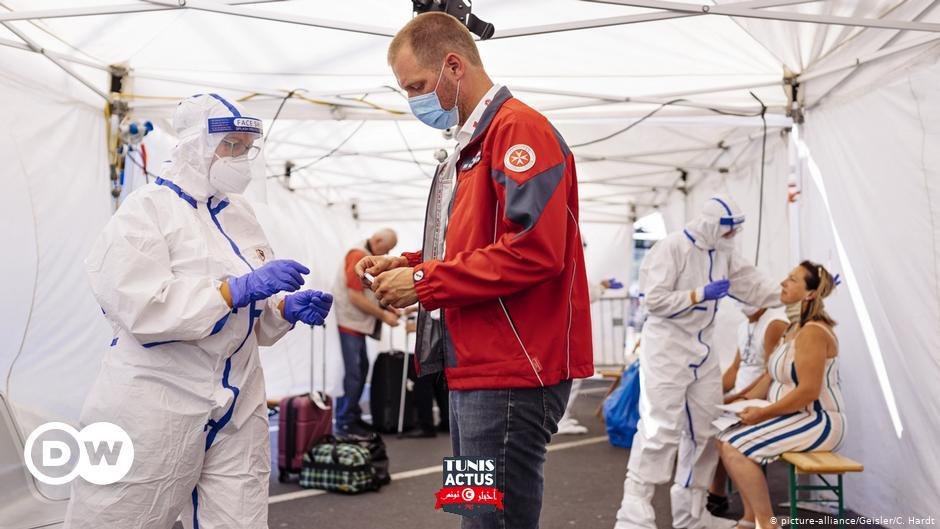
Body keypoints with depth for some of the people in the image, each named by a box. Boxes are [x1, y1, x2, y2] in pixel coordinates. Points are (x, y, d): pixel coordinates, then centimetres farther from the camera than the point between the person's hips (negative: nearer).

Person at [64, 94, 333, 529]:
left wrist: (289, 308, -4)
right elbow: (142, 308, -23)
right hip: (155, 409, -6)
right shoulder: (145, 210, -8)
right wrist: (240, 288, -25)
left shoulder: (239, 213, 12)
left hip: (238, 408, 6)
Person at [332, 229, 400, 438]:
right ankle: (343, 425, -2)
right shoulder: (358, 256, -16)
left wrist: (388, 308, 6)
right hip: (349, 321, -10)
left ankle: (353, 417, 23)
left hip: (358, 323, 10)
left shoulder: (370, 257, 14)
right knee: (353, 372, -8)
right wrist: (383, 315, -15)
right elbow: (355, 297, -20)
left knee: (361, 368, 13)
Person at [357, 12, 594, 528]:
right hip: (477, 369, 10)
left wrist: (423, 282, -15)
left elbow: (531, 252, -23)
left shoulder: (517, 128, -12)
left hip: (511, 374, -10)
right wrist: (408, 265, 7)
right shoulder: (470, 144, 18)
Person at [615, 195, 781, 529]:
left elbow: (754, 287, 13)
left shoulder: (723, 255, 11)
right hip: (666, 346, -8)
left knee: (704, 429, 10)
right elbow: (653, 299, -18)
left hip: (702, 349, 9)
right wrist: (701, 294, -20)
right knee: (660, 429, -12)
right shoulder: (672, 248, -13)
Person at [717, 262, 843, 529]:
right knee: (726, 438, 5)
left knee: (734, 446, -20)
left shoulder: (812, 332, -19)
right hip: (796, 417, 10)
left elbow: (808, 391, -25)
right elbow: (771, 377, 14)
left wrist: (762, 414, -21)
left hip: (818, 421, -10)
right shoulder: (793, 328, 13)